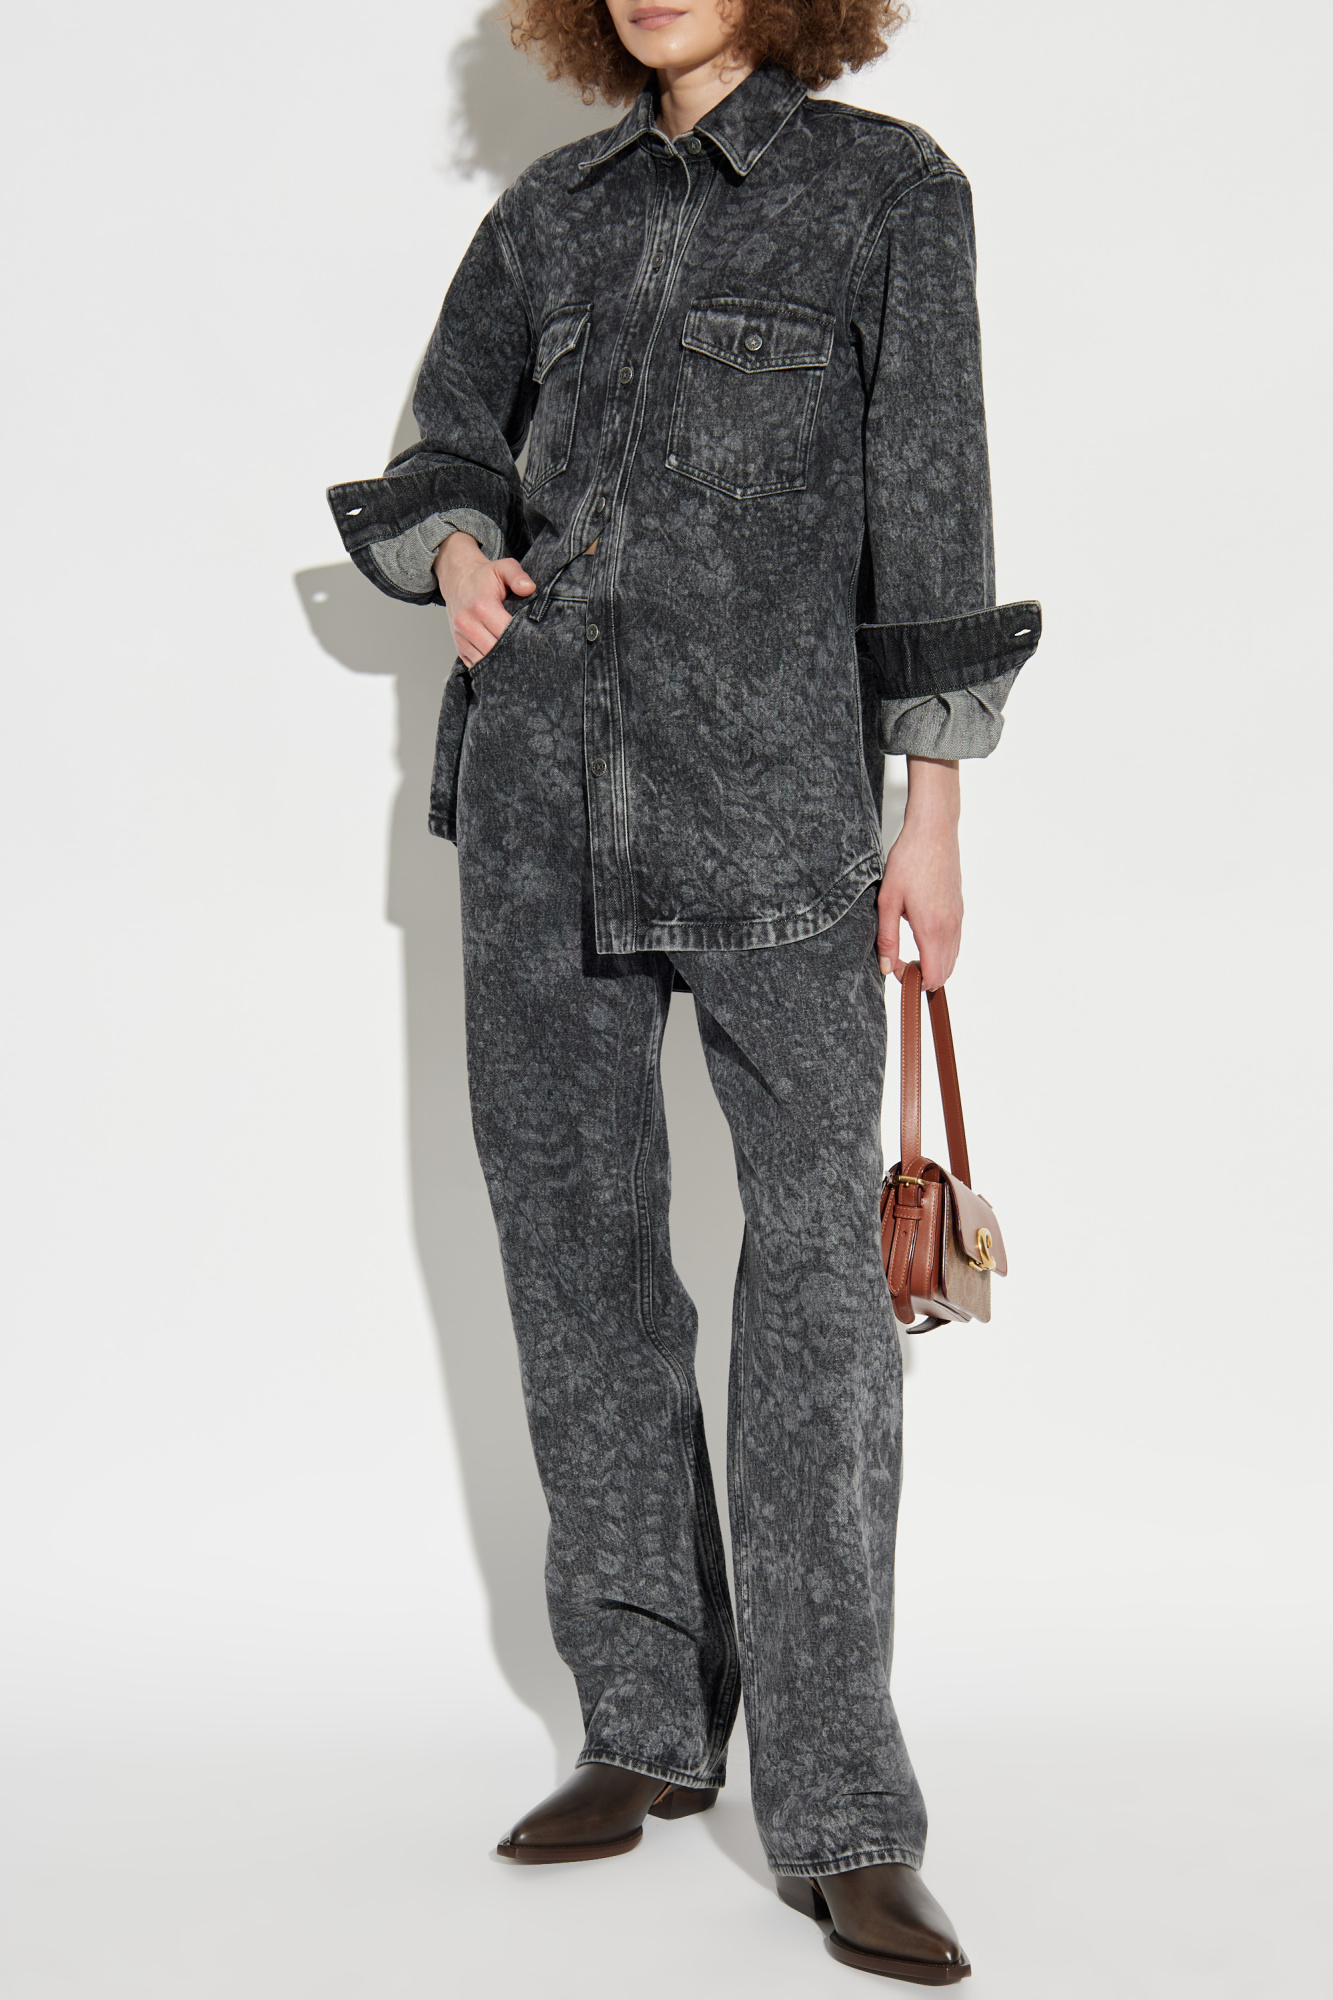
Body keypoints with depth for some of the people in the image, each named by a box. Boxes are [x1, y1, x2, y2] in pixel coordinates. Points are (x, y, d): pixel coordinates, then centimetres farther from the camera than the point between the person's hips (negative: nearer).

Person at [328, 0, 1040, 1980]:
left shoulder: (890, 189, 2)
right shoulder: (551, 212, 13)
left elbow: (930, 503, -1)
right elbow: (445, 448, 24)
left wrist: (931, 812, -5)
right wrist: (459, 553, 1)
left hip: (780, 792, -4)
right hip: (542, 777, 5)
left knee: (817, 1253, -10)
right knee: (574, 1228, 7)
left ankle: (841, 1817, -6)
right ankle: (650, 1722, 20)